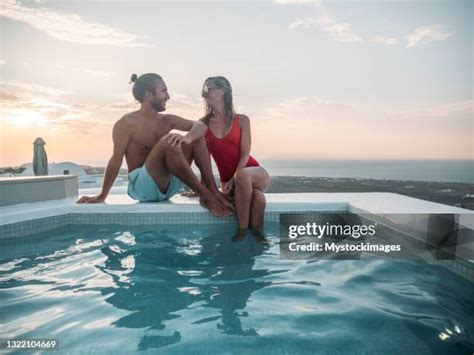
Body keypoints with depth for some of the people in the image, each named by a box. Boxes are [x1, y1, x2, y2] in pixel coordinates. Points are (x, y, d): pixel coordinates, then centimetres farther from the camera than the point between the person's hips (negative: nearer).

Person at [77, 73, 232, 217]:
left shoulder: (166, 120, 10)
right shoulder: (127, 123, -7)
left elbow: (199, 125, -2)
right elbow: (116, 160, -11)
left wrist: (187, 138, -25)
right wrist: (102, 196, -10)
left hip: (168, 184, 7)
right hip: (141, 186, -6)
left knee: (197, 137, -3)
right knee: (167, 143, -32)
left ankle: (212, 189, -17)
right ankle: (205, 196, -28)